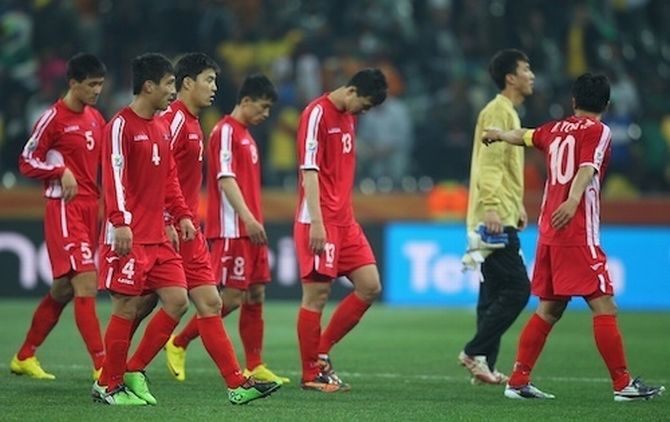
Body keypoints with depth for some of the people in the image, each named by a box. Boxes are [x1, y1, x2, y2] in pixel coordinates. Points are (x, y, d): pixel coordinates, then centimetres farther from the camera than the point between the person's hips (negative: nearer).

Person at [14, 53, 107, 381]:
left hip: (90, 208, 8)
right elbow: (27, 162, -5)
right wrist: (61, 171, -18)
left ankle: (25, 357, 25)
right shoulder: (54, 118, -9)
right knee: (86, 284, -16)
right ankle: (102, 366, -19)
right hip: (65, 209, -8)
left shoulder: (96, 119, 13)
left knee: (63, 289, 12)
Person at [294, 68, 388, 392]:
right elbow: (309, 171, -17)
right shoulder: (317, 114, -12)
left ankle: (321, 353, 13)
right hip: (319, 223, -9)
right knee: (317, 294, -4)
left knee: (370, 287, 3)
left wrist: (344, 215, 19)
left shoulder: (348, 118, 15)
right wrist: (316, 223, -22)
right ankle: (311, 375, 5)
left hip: (345, 221, 9)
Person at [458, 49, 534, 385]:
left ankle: (484, 367, 10)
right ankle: (474, 353, -9)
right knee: (517, 290, -12)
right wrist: (491, 207, -27)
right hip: (495, 219, -10)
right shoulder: (497, 112, -11)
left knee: (494, 294, 9)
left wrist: (517, 205, 26)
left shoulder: (509, 113, 20)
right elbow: (489, 164, -20)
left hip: (502, 219, 10)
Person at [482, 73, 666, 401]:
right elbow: (587, 168, -22)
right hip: (578, 235, -8)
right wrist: (573, 201, -38)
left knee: (549, 309, 14)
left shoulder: (555, 130, 16)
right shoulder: (598, 131, -4)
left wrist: (498, 134, 56)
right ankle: (623, 384, -10)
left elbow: (522, 136, 35)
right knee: (604, 306, -7)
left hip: (549, 232, 8)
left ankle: (518, 381, 14)